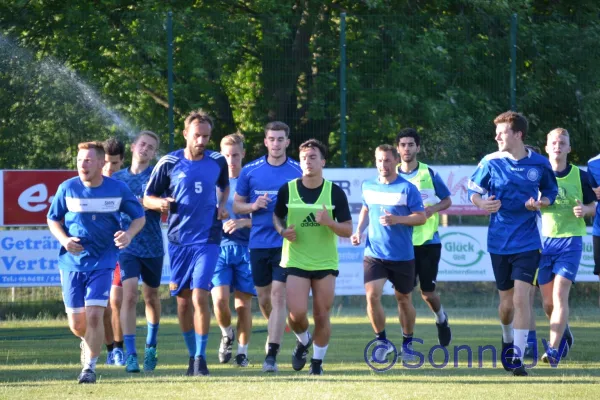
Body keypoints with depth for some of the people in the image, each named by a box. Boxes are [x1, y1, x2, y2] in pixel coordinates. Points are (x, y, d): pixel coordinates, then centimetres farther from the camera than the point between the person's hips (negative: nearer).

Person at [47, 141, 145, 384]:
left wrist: (129, 234, -14)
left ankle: (90, 366, 0)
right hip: (72, 261, 1)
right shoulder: (67, 188, -4)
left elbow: (139, 217, 8)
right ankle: (88, 341, 38)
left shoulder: (118, 189, -4)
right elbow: (53, 219, 9)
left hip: (103, 261, -1)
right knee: (76, 323, 3)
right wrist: (63, 239, -11)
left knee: (94, 315, -15)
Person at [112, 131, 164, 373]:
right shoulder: (117, 178, 8)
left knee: (151, 297, 13)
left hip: (153, 246, 0)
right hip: (126, 244, 0)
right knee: (129, 294, -15)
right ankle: (130, 353, -16)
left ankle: (151, 346, 34)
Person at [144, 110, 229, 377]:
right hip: (178, 240, 1)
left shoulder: (217, 162, 2)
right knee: (183, 301, 7)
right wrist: (159, 203, -18)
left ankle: (201, 358, -9)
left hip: (207, 239, -1)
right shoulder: (168, 163, -2)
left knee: (200, 296, -14)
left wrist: (222, 205, 4)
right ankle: (192, 355, 22)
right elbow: (147, 198, 4)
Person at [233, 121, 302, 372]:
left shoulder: (298, 172, 1)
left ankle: (271, 354, -15)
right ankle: (275, 331, 41)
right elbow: (236, 205, 10)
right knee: (264, 298, 11)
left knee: (278, 295, -13)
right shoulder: (250, 171, 5)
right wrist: (253, 206, -10)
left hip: (286, 244, -3)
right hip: (258, 244, 3)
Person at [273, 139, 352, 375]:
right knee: (297, 314, -11)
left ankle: (317, 362, 18)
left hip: (326, 263, 0)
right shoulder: (287, 190, -2)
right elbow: (276, 216, 13)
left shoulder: (335, 192, -3)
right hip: (295, 261, 0)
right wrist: (283, 231, -8)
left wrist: (330, 223, -21)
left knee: (322, 316, 1)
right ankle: (303, 341, 22)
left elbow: (348, 230, -1)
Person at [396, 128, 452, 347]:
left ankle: (441, 319, 36)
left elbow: (447, 201, 7)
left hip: (428, 241, -1)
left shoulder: (429, 174, 0)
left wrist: (432, 208, -13)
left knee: (427, 292, 5)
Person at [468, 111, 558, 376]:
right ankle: (508, 341, 42)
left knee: (521, 297, -14)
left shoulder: (539, 164, -3)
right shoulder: (491, 162, -4)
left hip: (527, 242, -2)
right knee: (506, 301, 11)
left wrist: (541, 203, -10)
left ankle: (518, 358, -11)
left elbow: (550, 193, 12)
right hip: (499, 242, 2)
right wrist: (482, 203, -16)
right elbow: (474, 191, 6)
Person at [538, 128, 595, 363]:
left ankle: (553, 349, -18)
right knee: (548, 301, 8)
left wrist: (585, 210, -13)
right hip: (543, 240, 2)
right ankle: (564, 333, 36)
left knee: (560, 295, -15)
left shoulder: (580, 176, 2)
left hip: (570, 240, -2)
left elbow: (593, 207, 9)